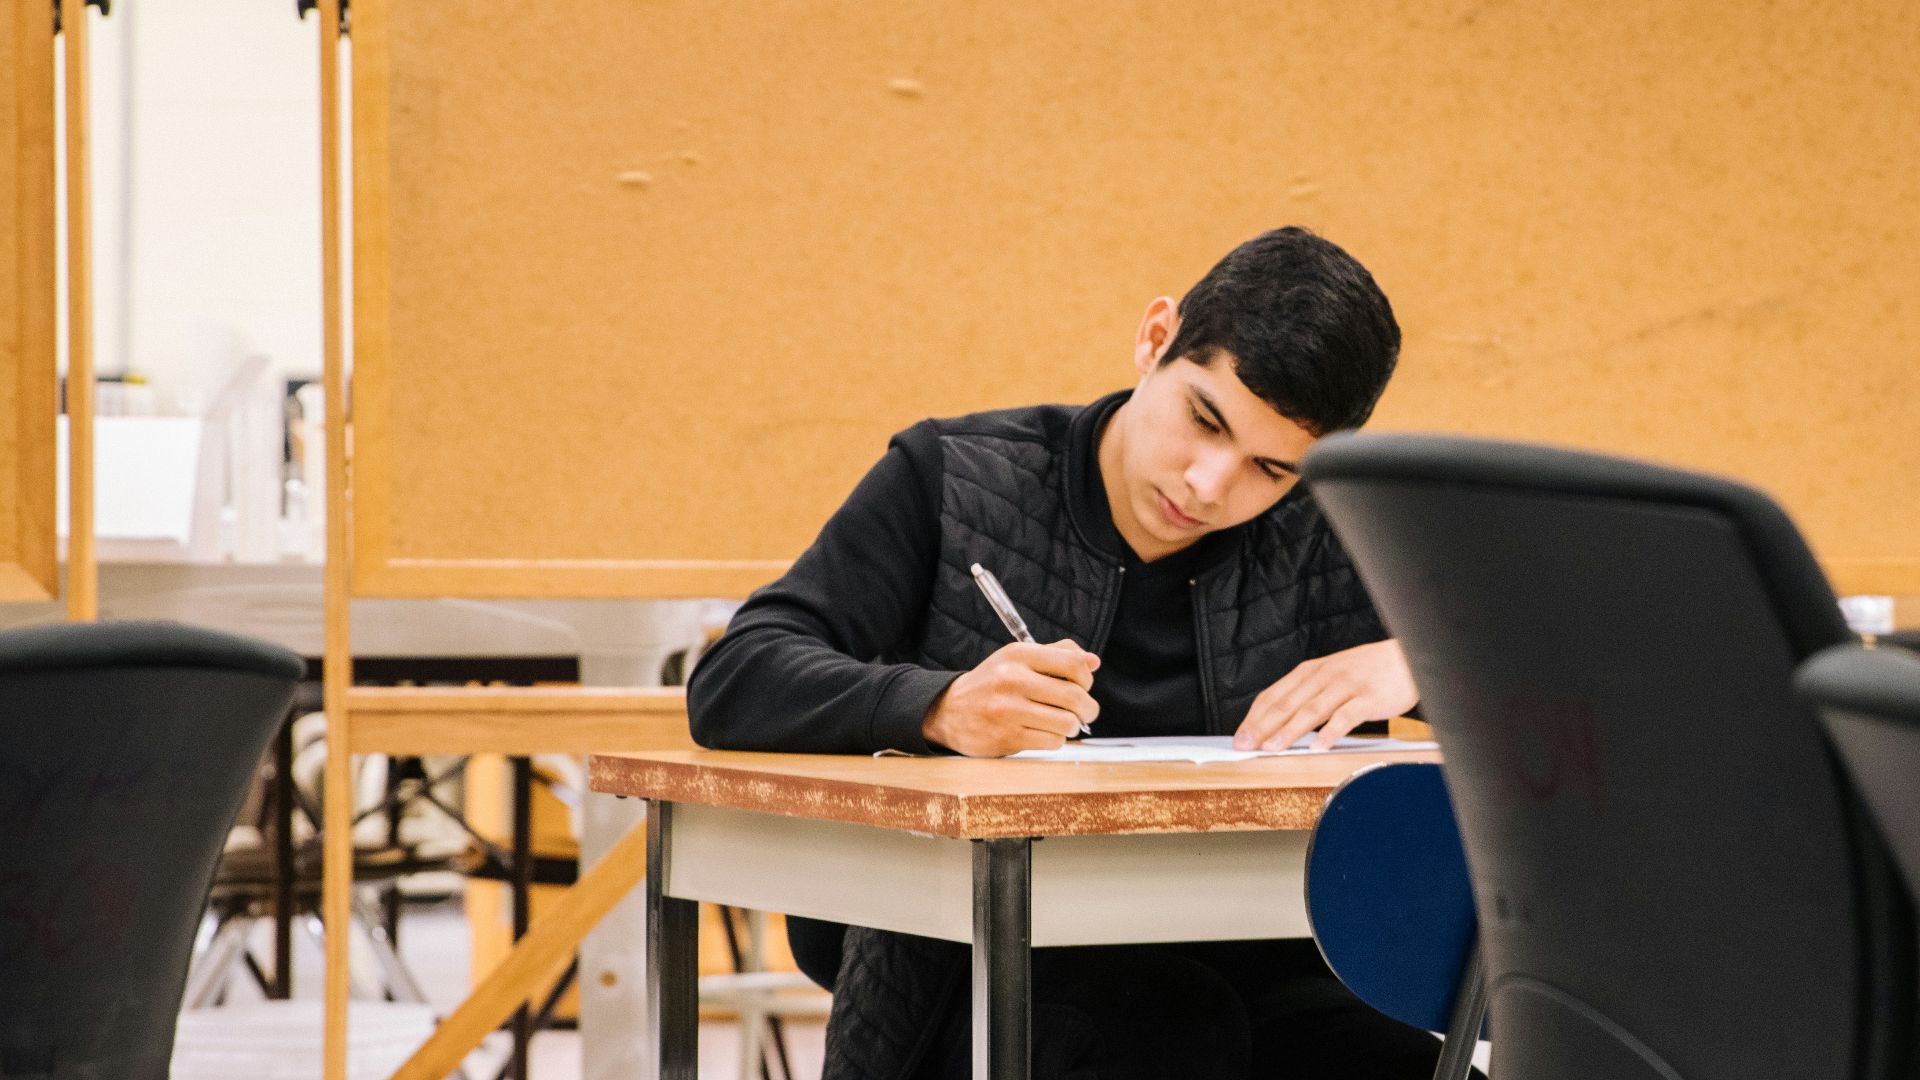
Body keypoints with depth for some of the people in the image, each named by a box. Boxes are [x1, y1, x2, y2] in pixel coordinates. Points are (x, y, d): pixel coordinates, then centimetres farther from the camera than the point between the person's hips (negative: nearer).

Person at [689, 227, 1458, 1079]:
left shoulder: (1330, 540, 8)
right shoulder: (954, 485, 2)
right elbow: (731, 685, -6)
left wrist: (1415, 662, -14)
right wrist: (942, 708, -25)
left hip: (1246, 979, 3)